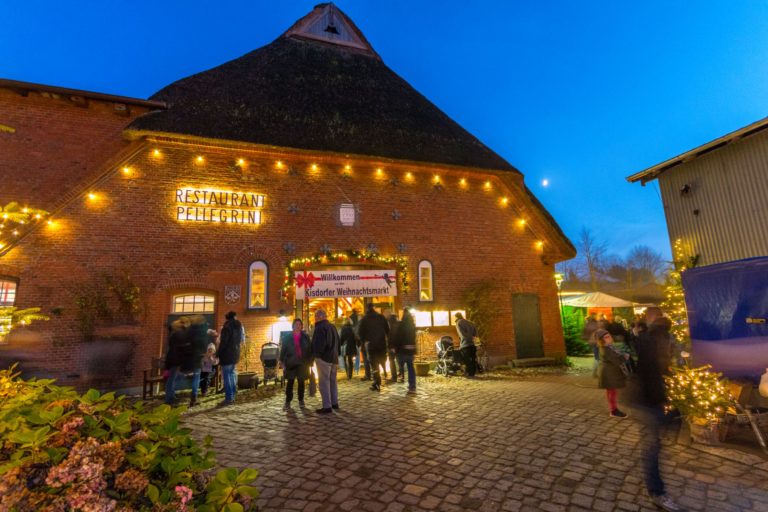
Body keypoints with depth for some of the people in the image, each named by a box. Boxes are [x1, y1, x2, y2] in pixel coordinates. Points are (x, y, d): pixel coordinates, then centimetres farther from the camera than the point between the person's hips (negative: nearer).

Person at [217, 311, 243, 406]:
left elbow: (223, 342, -14)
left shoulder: (227, 327, -12)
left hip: (227, 354, -7)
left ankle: (229, 398, -4)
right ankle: (232, 396, 17)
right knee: (231, 374, 15)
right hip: (235, 354, 7)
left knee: (226, 376, -4)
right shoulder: (239, 327, 9)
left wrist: (218, 354, -8)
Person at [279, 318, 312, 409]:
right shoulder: (287, 336, 1)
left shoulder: (305, 337, 3)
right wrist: (283, 362, -5)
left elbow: (309, 349, 6)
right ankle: (288, 402, 10)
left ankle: (301, 400, 20)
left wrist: (309, 361, 1)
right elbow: (283, 350, 1)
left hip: (302, 363, 1)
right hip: (291, 363, -1)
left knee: (301, 382, 8)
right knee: (290, 382, 1)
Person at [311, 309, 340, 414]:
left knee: (324, 382, -5)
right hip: (333, 357, 9)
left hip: (323, 358, -9)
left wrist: (316, 354, -7)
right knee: (332, 381, 17)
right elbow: (337, 342, 19)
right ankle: (334, 403, 25)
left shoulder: (320, 328, -16)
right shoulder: (332, 327, 14)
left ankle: (327, 406, -4)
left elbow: (319, 345, -23)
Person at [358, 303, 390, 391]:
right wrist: (386, 339, 15)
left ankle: (377, 384, 0)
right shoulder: (381, 317, 4)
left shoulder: (364, 319, -1)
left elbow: (361, 332, -1)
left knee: (374, 365, 2)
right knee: (383, 362, 17)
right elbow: (387, 330, 4)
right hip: (382, 343, 2)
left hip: (370, 344, -2)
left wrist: (364, 341, 13)